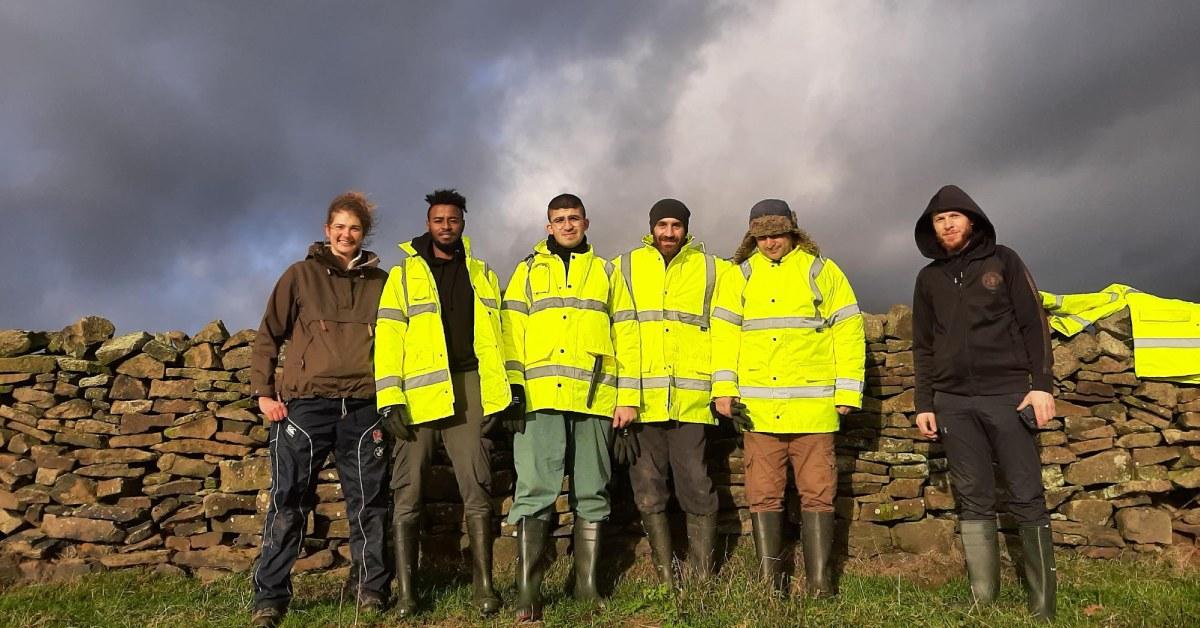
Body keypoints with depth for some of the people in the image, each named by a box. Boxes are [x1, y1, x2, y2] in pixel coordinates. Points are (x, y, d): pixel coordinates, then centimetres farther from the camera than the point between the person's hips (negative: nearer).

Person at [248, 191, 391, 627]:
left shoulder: (380, 281, 12)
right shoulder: (301, 275, 8)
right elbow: (268, 336, 7)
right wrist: (263, 391, -2)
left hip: (364, 408, 2)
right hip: (305, 405, -2)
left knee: (369, 504, 6)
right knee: (288, 504, -1)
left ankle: (372, 591, 18)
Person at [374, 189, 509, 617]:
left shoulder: (482, 274, 17)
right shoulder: (404, 274, 10)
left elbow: (495, 337, 13)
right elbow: (388, 338, 1)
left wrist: (500, 395, 4)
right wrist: (389, 399, -9)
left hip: (468, 390, 1)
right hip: (418, 393, -1)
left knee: (477, 489, -2)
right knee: (407, 494, 0)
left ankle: (483, 585, 4)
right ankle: (405, 591, 7)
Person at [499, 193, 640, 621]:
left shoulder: (607, 273, 18)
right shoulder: (528, 271, 17)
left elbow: (625, 336, 11)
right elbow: (512, 331, 6)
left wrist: (629, 396, 1)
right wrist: (512, 386, -7)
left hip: (594, 398, 1)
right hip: (539, 396, -1)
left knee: (592, 495, 5)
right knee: (534, 493, -6)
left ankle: (587, 589, 13)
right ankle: (528, 594, -2)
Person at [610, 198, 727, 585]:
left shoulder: (712, 270, 11)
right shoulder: (624, 268, 12)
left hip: (691, 400, -1)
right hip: (640, 399, 1)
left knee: (697, 490, 2)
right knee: (648, 493, 6)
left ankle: (703, 580, 14)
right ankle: (666, 580, 18)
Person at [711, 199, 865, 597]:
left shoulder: (821, 271, 7)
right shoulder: (738, 276, 11)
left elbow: (848, 330, 5)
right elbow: (724, 333, 8)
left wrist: (847, 391, 0)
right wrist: (724, 389, -1)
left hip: (813, 405, -1)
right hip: (758, 407, 1)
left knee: (817, 493, 2)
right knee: (763, 495, 5)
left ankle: (820, 584, 12)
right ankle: (770, 583, 15)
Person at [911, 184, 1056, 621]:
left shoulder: (1002, 261, 6)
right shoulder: (929, 278, 14)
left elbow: (1033, 323, 1)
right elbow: (923, 347, 15)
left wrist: (1041, 383, -8)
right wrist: (924, 403, 9)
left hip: (1007, 393, -3)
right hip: (954, 402, 3)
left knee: (1027, 500, -4)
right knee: (974, 503, 3)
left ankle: (1043, 608, 3)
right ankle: (984, 603, 6)